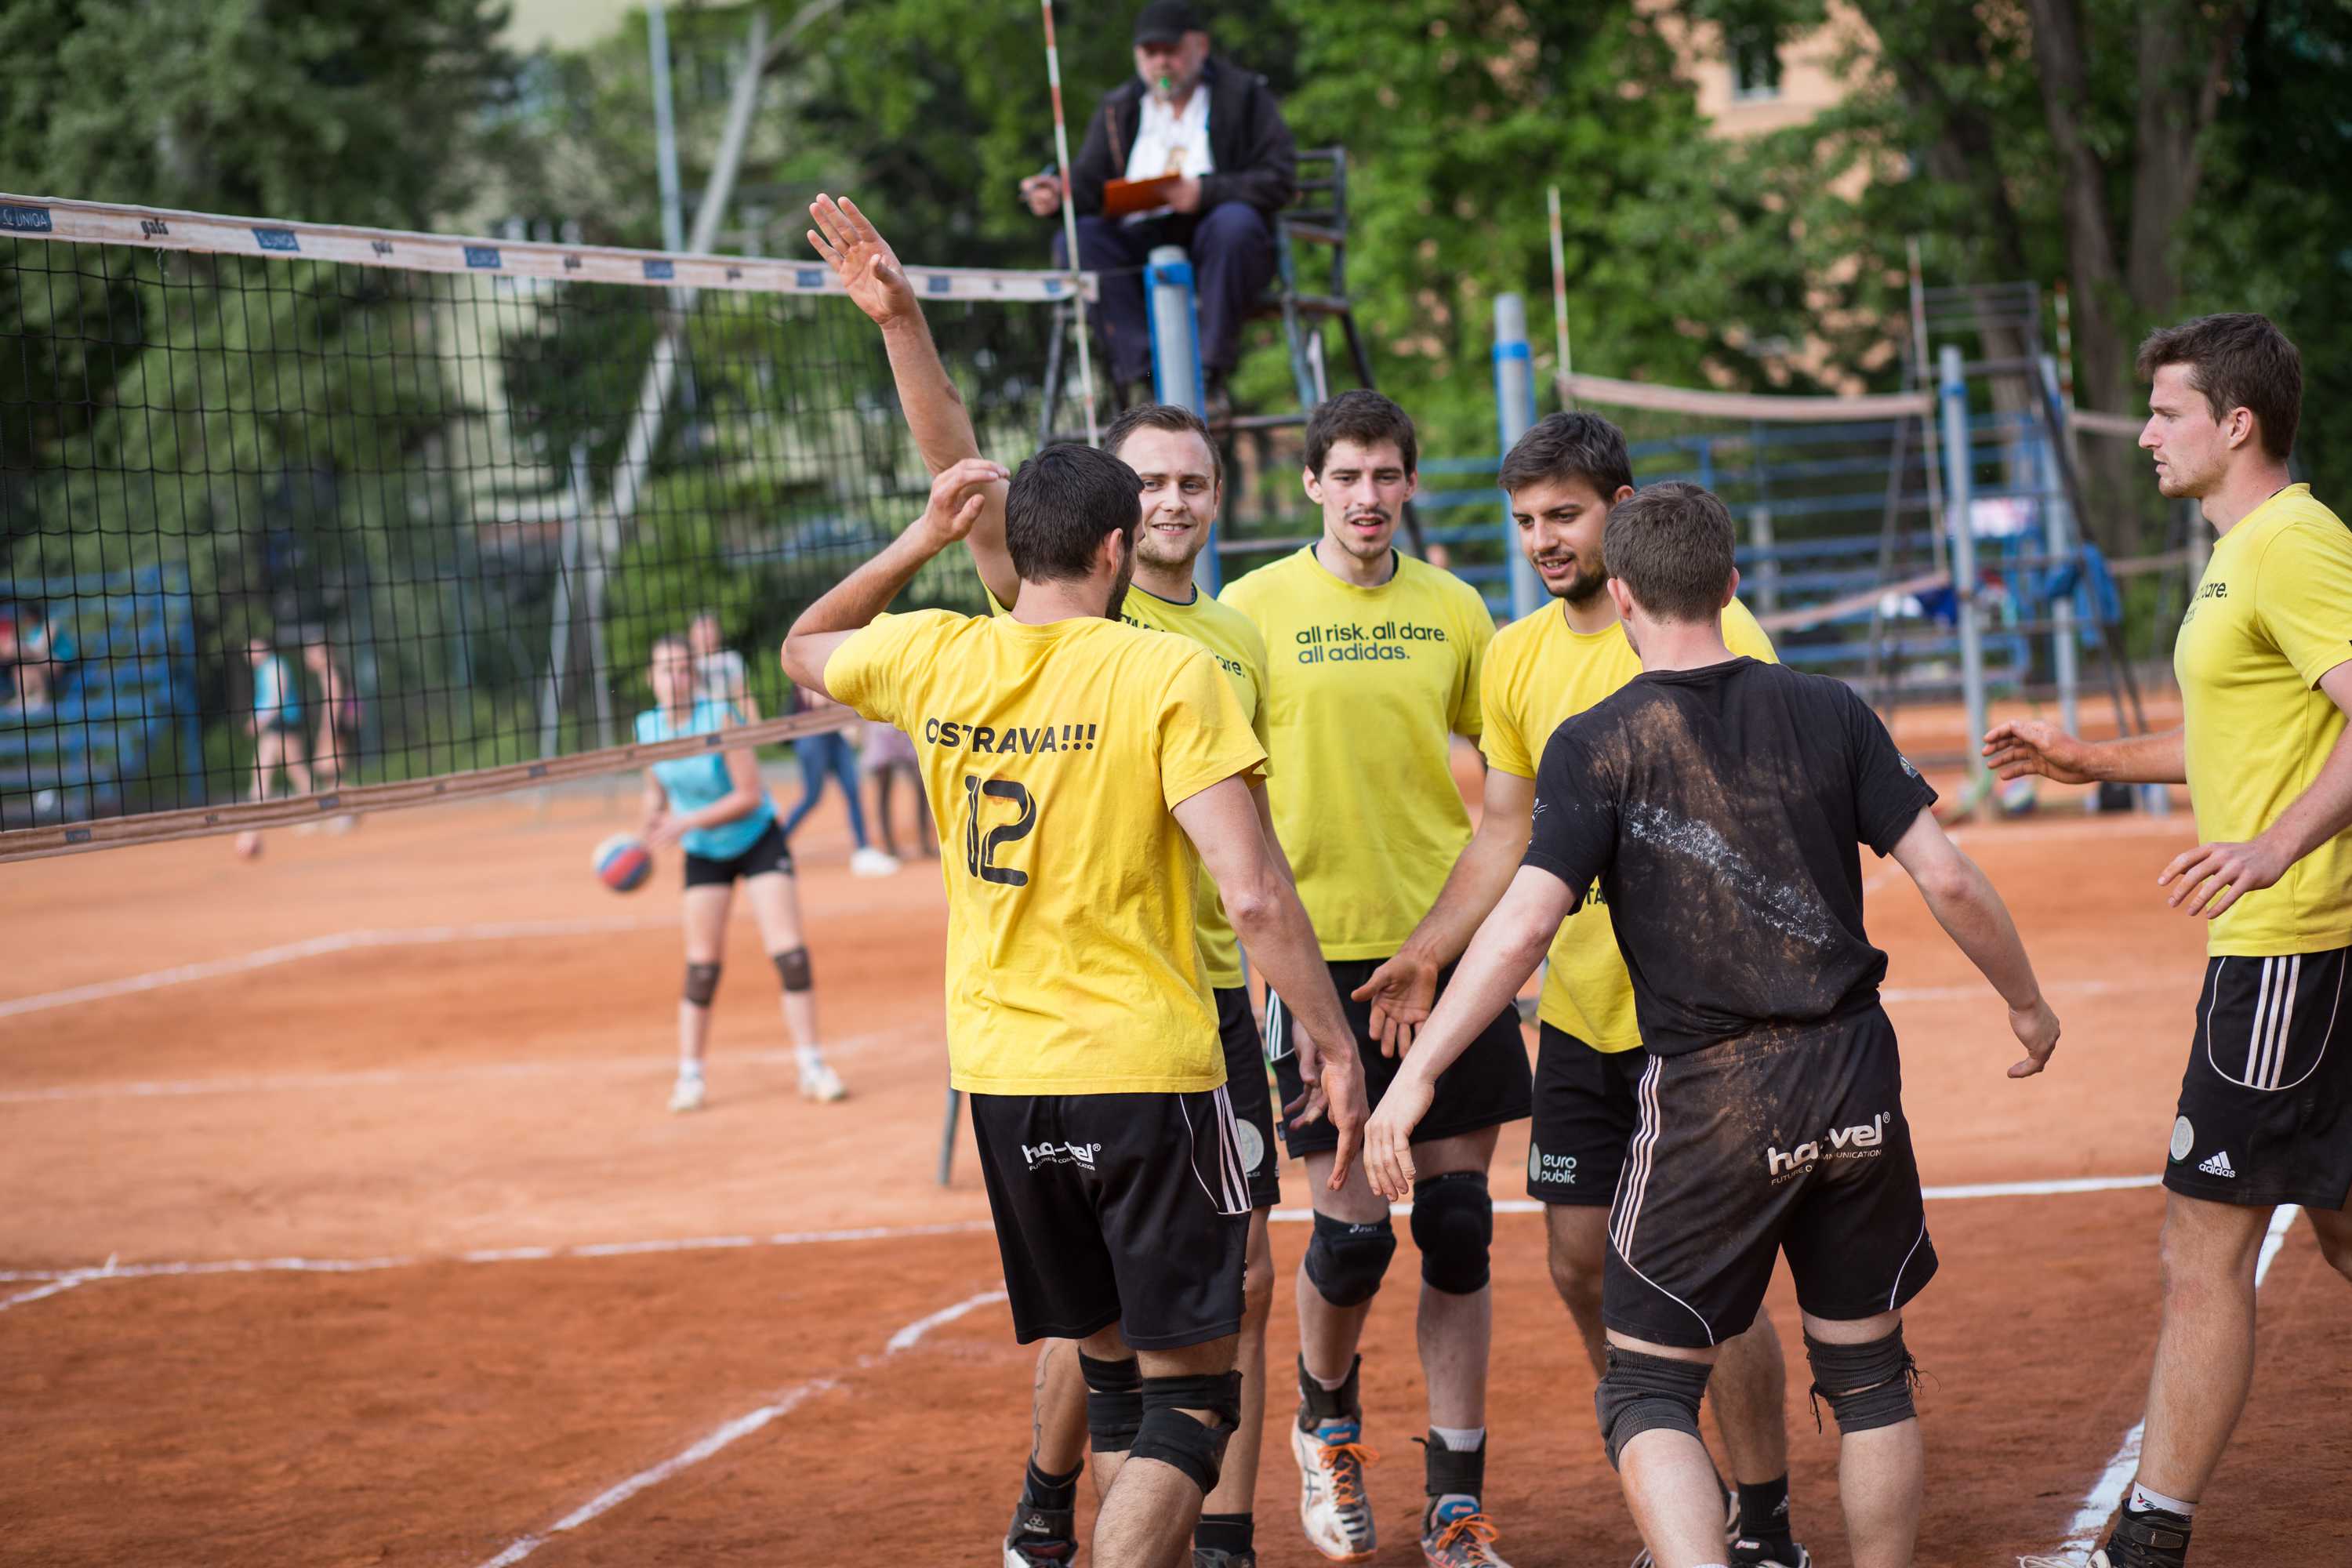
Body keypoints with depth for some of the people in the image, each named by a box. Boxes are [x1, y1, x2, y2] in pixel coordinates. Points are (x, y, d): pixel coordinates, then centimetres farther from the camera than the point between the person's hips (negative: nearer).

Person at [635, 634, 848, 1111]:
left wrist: (688, 821, -29)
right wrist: (651, 823, -11)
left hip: (757, 840, -3)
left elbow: (750, 795, -22)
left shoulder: (718, 718, -21)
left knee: (789, 952, -10)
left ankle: (811, 1066, -2)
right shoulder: (647, 727, -7)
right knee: (702, 964, -2)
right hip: (703, 855, 3)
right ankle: (689, 1077, 6)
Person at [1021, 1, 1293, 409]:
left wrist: (1206, 192, -19)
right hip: (1141, 248, 3)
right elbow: (1088, 184, 8)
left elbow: (1279, 180, -4)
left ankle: (1211, 371, -32)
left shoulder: (1244, 95, 8)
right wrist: (1058, 195, -16)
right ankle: (1145, 375, -35)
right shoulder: (1117, 108, 18)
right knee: (1076, 239, -24)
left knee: (1234, 221, -35)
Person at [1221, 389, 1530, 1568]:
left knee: (1457, 1224, 2)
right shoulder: (1256, 609, -3)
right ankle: (1326, 1416, 27)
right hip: (1324, 950, -3)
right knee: (1352, 1224, -3)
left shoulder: (1452, 609, 6)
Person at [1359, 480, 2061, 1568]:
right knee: (1869, 1375, 17)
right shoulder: (1827, 713, 3)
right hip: (1855, 1085, 3)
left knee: (1649, 1390, 3)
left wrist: (1418, 1072, -11)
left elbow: (1523, 926, -14)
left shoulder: (1598, 745, -5)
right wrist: (2027, 1002, 16)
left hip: (1712, 1102, -3)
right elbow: (1947, 879, 1)